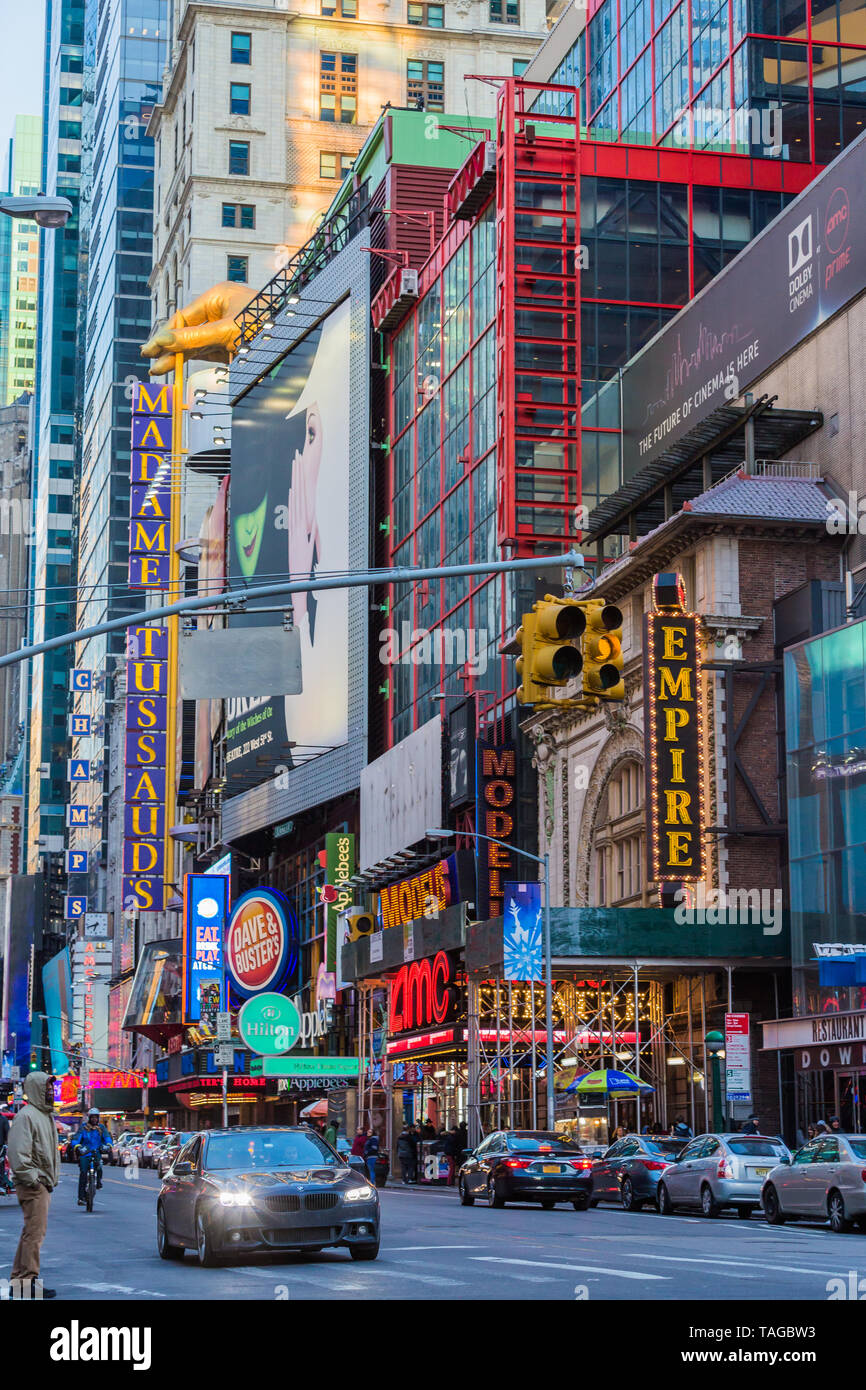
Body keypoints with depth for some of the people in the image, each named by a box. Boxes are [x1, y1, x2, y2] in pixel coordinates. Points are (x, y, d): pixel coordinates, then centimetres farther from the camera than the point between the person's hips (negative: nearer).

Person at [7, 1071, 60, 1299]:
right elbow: (18, 1152, -20)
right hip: (33, 1186, -10)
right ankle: (28, 1281, -4)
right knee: (35, 1233, -8)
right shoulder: (26, 1116, -13)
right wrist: (31, 1179, -19)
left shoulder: (46, 1115, 18)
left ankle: (19, 1278, 22)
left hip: (44, 1184, 10)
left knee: (32, 1232, 14)